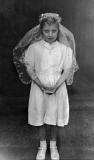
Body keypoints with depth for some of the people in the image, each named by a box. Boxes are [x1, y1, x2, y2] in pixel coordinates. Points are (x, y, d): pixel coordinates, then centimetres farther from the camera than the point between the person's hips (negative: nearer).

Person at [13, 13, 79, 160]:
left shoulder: (65, 48, -7)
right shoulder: (34, 47, -8)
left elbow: (67, 70, -4)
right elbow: (29, 68, -3)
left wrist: (56, 85, -15)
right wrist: (40, 84, -14)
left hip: (58, 87, 0)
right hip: (39, 86, 0)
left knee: (55, 116, 10)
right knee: (40, 116, 11)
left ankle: (53, 145, 32)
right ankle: (42, 145, 32)